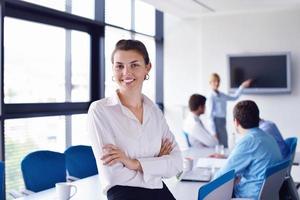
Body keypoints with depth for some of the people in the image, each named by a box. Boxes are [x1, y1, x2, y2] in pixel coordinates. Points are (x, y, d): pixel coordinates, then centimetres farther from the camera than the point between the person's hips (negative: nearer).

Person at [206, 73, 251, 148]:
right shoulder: (211, 97, -12)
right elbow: (210, 115, -14)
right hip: (216, 122, -8)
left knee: (225, 147, 10)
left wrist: (242, 86, 18)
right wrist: (214, 132, -17)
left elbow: (234, 97, 24)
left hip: (223, 123, 8)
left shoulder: (222, 95, 9)